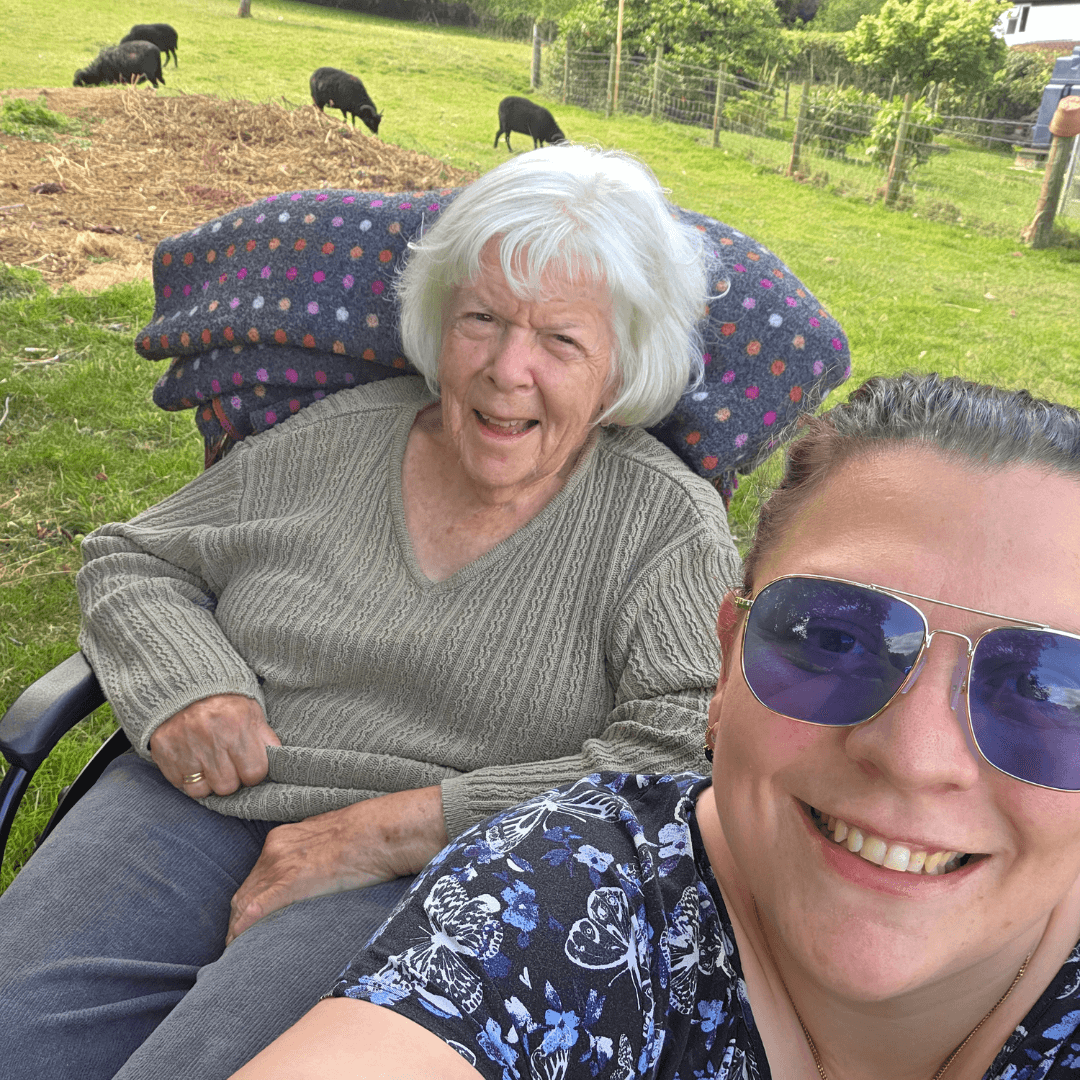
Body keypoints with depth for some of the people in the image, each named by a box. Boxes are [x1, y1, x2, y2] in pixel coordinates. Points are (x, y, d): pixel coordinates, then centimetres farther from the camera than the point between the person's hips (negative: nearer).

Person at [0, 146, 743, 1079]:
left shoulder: (668, 524, -3)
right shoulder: (337, 438, 8)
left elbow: (685, 758, -14)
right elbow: (131, 558, 17)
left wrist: (396, 827, -18)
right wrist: (181, 682, -6)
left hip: (444, 867, -3)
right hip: (201, 802, 4)